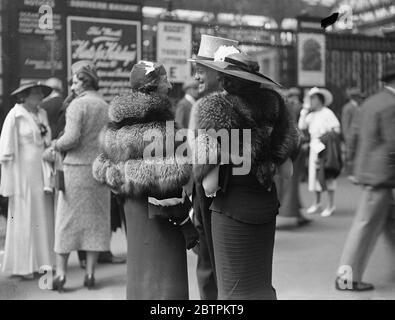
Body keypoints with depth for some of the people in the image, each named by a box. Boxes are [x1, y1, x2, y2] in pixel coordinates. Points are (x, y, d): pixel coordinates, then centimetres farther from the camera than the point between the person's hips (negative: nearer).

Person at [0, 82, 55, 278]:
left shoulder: (42, 114, 12)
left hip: (42, 171, 6)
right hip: (23, 172, -6)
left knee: (43, 216, 7)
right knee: (24, 218, -1)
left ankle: (40, 261, 16)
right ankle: (23, 266, 7)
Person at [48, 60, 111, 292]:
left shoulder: (77, 104, -9)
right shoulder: (107, 107, 8)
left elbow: (72, 138, -17)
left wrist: (55, 145, 0)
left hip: (77, 167, -5)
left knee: (67, 219, 4)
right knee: (96, 220, 9)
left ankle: (61, 272, 7)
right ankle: (90, 274, 12)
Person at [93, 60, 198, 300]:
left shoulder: (121, 121, 9)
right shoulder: (154, 125, -18)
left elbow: (103, 166, 15)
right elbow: (168, 177, -21)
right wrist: (184, 221, -17)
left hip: (133, 206, 9)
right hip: (156, 211, -9)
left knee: (140, 272, 20)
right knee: (163, 277, 0)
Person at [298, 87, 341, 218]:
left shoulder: (327, 113, -5)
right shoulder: (311, 115, 15)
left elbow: (337, 130, -8)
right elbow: (301, 126, 4)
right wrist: (304, 112, 4)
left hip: (325, 146, -7)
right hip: (314, 146, 7)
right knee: (314, 174, 9)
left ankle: (331, 205, 1)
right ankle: (317, 204, 20)